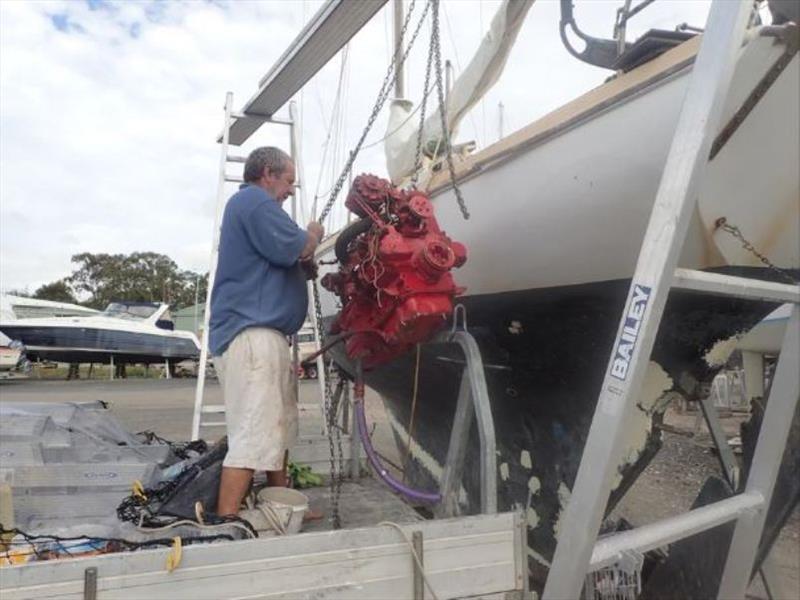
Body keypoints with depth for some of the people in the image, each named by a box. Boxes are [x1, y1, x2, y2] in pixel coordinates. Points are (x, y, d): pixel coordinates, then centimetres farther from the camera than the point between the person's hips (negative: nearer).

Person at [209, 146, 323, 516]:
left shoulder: (250, 205, 26)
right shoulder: (254, 200, -6)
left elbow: (286, 261, 26)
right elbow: (289, 248, -16)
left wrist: (305, 254, 6)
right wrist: (312, 236, 5)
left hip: (262, 331, 11)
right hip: (251, 332, -11)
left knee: (279, 427, 16)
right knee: (254, 435, -14)